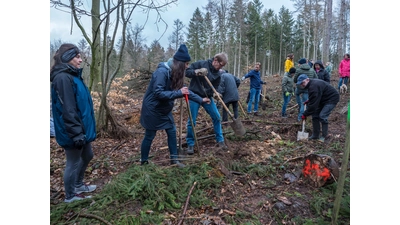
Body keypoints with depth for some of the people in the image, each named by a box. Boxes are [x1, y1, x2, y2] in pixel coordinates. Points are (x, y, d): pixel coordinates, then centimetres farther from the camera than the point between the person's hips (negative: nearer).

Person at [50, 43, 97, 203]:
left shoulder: (72, 75, 11)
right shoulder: (63, 78, -20)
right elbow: (68, 110, -24)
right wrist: (76, 133, -24)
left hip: (82, 128, 10)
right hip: (72, 131, -10)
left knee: (87, 156, 23)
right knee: (73, 163, 7)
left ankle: (78, 185, 43)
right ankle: (70, 196, 27)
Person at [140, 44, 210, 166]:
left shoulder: (175, 73, 1)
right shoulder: (162, 72, -27)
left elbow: (184, 90, 10)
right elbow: (158, 93, -32)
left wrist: (200, 99, 10)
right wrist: (178, 93, -31)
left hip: (164, 109, 8)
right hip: (152, 109, -8)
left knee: (172, 132, 10)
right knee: (149, 136, 5)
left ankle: (174, 159, 24)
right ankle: (143, 161, 25)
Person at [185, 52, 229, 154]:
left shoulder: (218, 74, -1)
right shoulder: (200, 64, -12)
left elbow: (214, 88, 2)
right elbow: (187, 72, -13)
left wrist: (208, 96, -15)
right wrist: (196, 72, -31)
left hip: (207, 97, 4)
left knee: (217, 117, 3)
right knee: (192, 121, -2)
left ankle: (220, 140, 21)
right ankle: (190, 144, 14)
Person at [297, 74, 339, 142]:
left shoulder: (314, 86, -31)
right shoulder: (311, 84, 3)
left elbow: (313, 104, -30)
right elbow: (314, 99, 19)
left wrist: (305, 114, -24)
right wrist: (308, 101, 3)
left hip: (332, 99, -10)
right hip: (323, 99, 11)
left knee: (322, 116, -18)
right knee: (315, 114, 5)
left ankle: (324, 136, -2)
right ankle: (315, 135, 11)